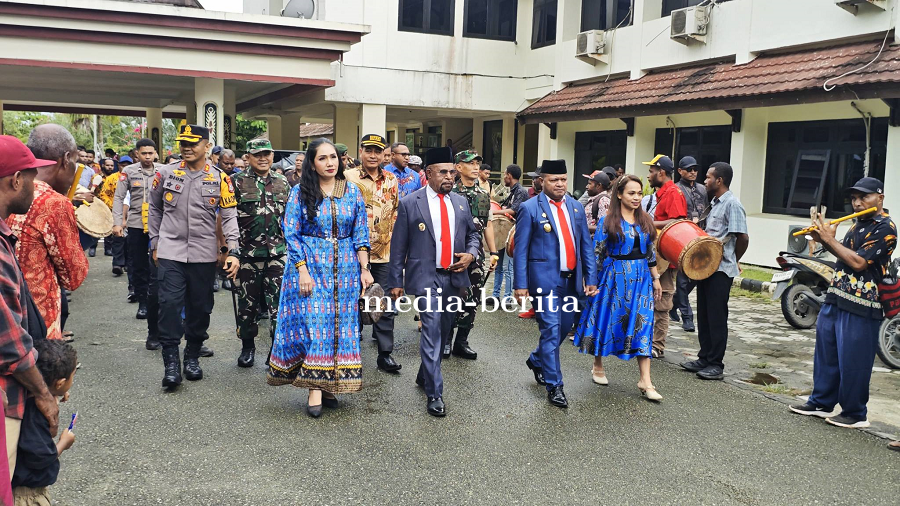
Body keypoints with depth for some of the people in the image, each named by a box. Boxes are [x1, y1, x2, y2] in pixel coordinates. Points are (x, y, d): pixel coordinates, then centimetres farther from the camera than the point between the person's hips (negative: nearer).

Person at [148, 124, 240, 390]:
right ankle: (171, 362, 1)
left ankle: (193, 356, 26)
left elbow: (229, 216, -2)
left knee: (200, 307, 8)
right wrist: (155, 244, 11)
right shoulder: (165, 173, 2)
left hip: (204, 255, 1)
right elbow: (154, 210, 13)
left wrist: (233, 251, -11)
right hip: (170, 253, 0)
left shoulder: (220, 179, 0)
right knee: (170, 304, -8)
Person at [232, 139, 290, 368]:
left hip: (277, 253, 2)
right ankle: (247, 347, 23)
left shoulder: (282, 183, 10)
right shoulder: (238, 183, -1)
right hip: (247, 254, -2)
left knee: (279, 302, -1)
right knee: (247, 303, 8)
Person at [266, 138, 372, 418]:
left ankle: (330, 384, 15)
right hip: (310, 266, -3)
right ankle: (315, 389, -3)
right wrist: (303, 271, -12)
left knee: (341, 323, 4)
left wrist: (364, 268, -2)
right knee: (312, 322, -8)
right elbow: (291, 234, -3)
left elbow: (360, 234, 7)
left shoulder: (352, 191, 6)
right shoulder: (300, 192, -1)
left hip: (345, 268, 3)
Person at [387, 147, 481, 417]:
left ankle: (424, 374, 35)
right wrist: (396, 281, -3)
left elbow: (473, 234, 20)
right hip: (426, 277, -5)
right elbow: (398, 246, -2)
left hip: (454, 276, 5)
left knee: (443, 330, 14)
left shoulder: (461, 202, 10)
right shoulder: (410, 203, -4)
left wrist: (470, 254, -1)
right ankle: (434, 393, -3)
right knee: (432, 331, -11)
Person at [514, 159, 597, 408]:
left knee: (565, 327, 14)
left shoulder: (576, 207, 10)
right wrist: (521, 284, -11)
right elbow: (521, 249, -6)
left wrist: (591, 278, 5)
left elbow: (586, 245, 11)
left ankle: (537, 361, 40)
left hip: (571, 279, 6)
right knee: (551, 329, -5)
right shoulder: (529, 208, -5)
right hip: (544, 279, -6)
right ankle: (554, 385, 6)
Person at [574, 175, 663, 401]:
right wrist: (592, 282, -8)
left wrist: (656, 278, 12)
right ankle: (598, 367, 28)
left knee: (642, 325, -2)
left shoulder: (645, 220, 7)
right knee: (607, 320, 7)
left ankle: (645, 381, -3)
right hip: (614, 278, -3)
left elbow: (650, 252, 13)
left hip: (641, 279, 3)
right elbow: (596, 253, -5)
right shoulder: (607, 221, -5)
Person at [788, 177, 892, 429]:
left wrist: (829, 239, -14)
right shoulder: (858, 223, 14)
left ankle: (855, 414, 13)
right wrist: (826, 240, 2)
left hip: (860, 306, -9)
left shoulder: (885, 227, -14)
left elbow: (858, 262, -20)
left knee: (853, 361, -1)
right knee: (826, 353, 16)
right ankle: (821, 402, 28)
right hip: (835, 299, 9)